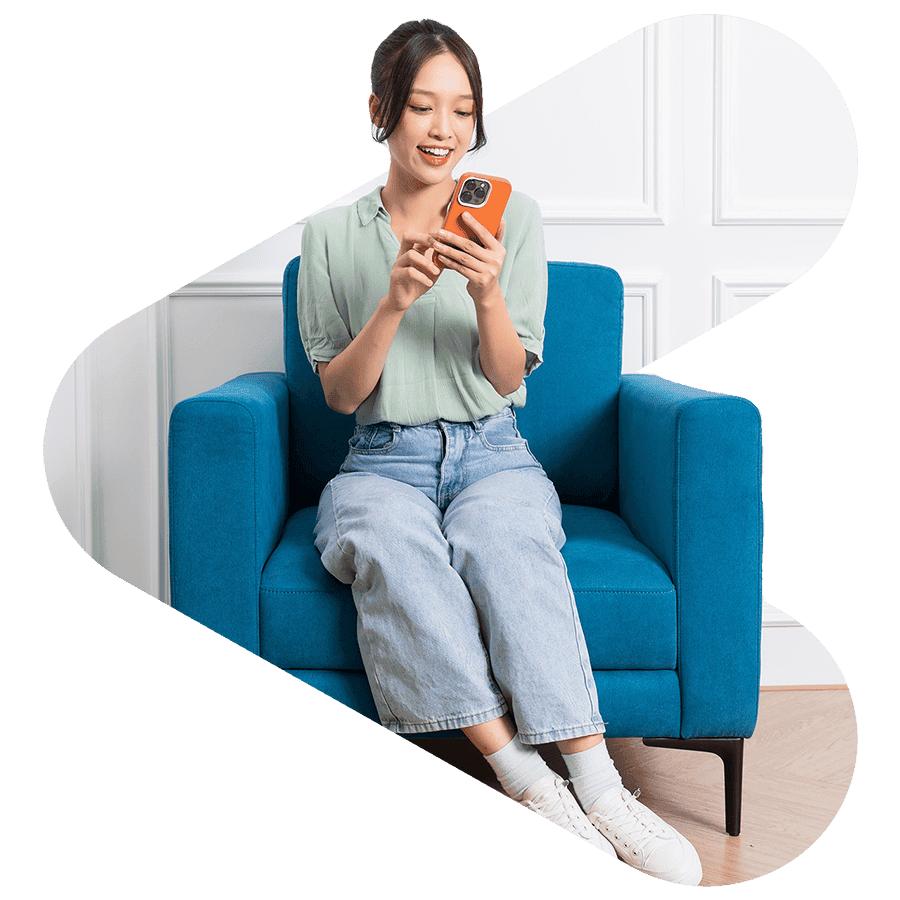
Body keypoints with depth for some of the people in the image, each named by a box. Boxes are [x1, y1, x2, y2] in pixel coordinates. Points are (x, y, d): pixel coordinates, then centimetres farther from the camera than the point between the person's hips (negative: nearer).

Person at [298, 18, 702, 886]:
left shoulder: (513, 217, 6)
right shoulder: (331, 234, 6)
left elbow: (510, 378, 3)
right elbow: (340, 394, 2)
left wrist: (487, 294, -17)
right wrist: (396, 301, -15)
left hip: (493, 454, 0)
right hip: (384, 461, 0)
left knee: (505, 544, -36)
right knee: (395, 548, -36)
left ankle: (598, 786, -39)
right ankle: (526, 783, -38)